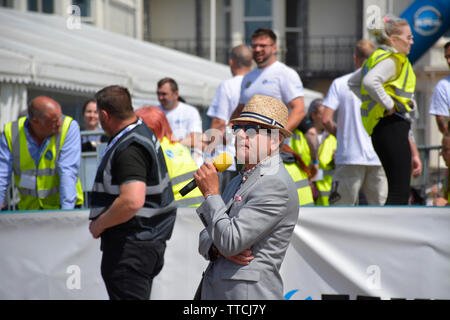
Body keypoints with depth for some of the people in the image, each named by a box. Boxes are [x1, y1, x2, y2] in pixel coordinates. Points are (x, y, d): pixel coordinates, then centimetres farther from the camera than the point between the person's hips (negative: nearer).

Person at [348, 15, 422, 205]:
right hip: (392, 127, -11)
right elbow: (370, 82, -31)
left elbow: (353, 82, 31)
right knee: (399, 194, -13)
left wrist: (371, 101, 21)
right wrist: (389, 105, -20)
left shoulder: (377, 58, 19)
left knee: (398, 191, 15)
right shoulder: (390, 60, -12)